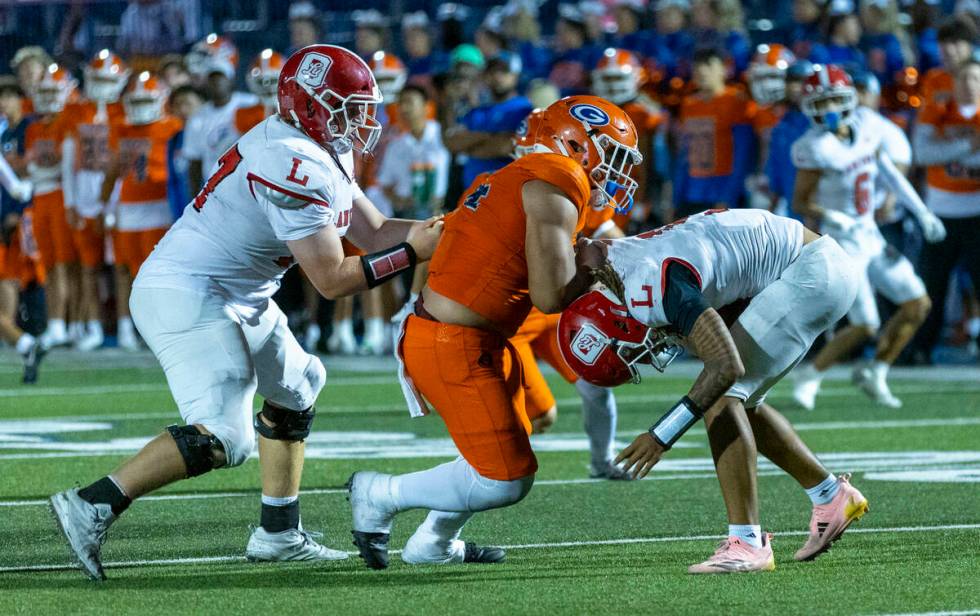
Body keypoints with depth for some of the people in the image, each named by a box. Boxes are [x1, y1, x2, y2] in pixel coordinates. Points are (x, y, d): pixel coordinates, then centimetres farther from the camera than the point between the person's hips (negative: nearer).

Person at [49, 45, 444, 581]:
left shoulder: (316, 154, 12)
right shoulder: (296, 167, -20)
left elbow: (373, 231, 16)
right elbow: (332, 279, -18)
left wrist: (445, 228, 4)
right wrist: (412, 251, -13)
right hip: (187, 297, -11)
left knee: (296, 387, 22)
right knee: (222, 438, -18)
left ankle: (279, 534, 27)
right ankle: (92, 507, -18)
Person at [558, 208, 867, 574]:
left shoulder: (657, 292, -29)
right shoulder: (613, 258, -1)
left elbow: (727, 365, -34)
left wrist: (662, 436, -30)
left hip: (812, 270, -10)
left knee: (721, 395, -14)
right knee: (739, 402, 16)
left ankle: (748, 543, -16)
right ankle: (832, 498, 28)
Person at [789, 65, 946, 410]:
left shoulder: (865, 130, 0)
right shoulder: (816, 149, -19)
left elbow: (891, 175, 14)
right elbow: (800, 203, -13)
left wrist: (923, 214, 16)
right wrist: (830, 218, -31)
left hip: (870, 237, 8)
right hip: (841, 243, -8)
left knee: (918, 304, 6)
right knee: (864, 326, -12)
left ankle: (874, 373, 18)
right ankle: (809, 378, 7)